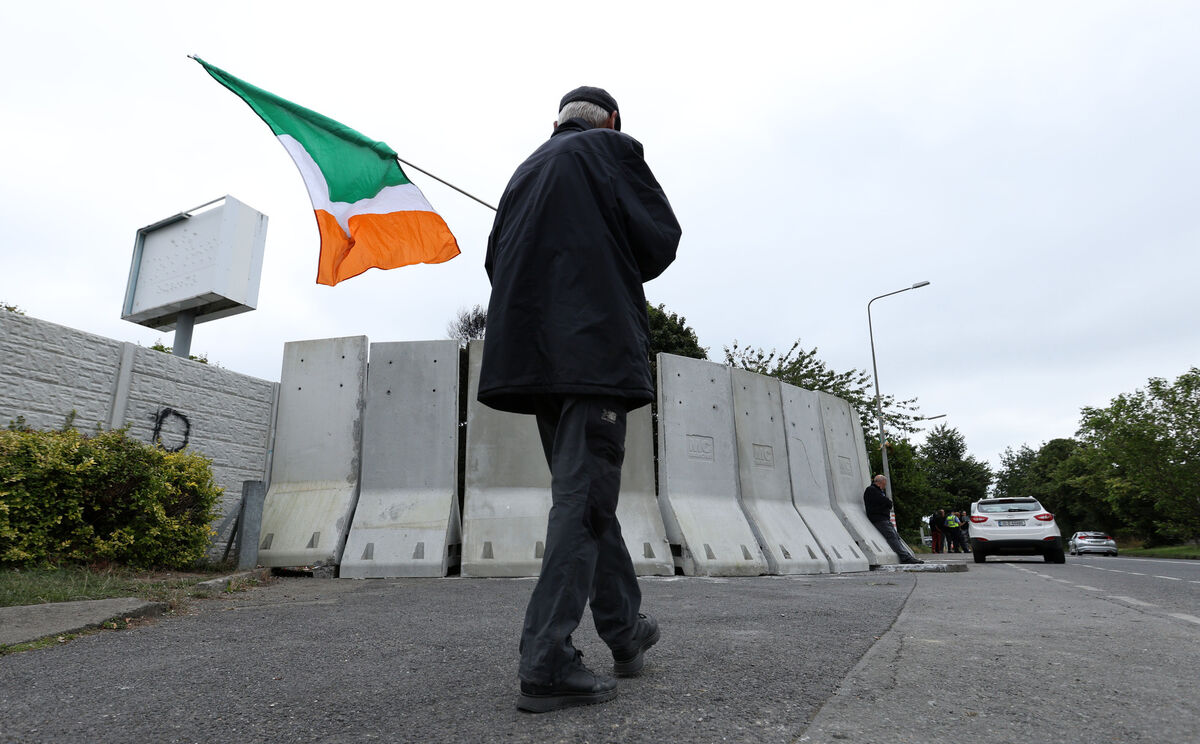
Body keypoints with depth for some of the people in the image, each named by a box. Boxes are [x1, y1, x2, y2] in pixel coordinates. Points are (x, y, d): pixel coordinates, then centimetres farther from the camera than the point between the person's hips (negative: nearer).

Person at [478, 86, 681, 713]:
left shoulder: (525, 172, 23)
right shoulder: (612, 148, 5)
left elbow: (498, 261, 20)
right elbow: (660, 238, -1)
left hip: (532, 351, 7)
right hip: (597, 344, -7)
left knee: (584, 490, 12)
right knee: (584, 495, -8)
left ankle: (625, 629, 23)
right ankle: (546, 663, -8)